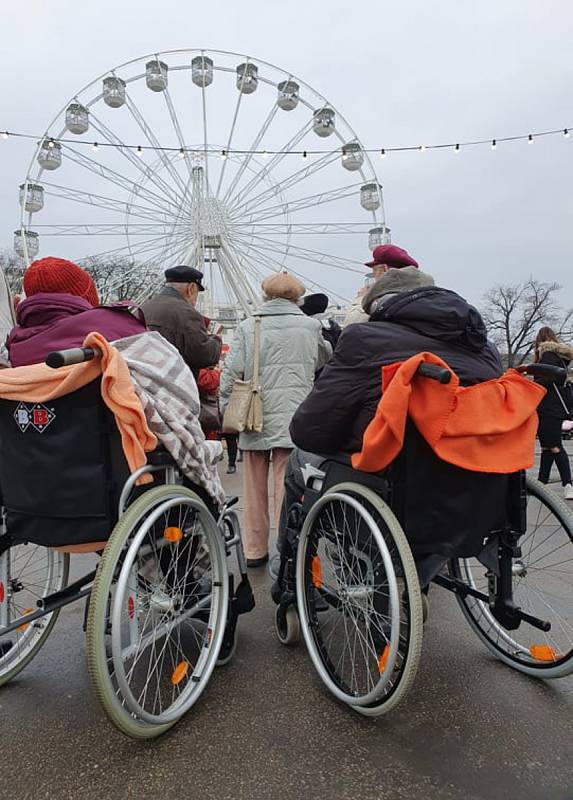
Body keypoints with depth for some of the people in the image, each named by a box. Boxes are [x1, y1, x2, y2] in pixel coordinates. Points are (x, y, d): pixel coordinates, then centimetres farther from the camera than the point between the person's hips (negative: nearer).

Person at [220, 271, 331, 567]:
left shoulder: (247, 327, 1)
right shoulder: (311, 326, 3)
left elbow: (230, 374, -2)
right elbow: (325, 359, 22)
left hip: (254, 419, 1)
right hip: (294, 420, -1)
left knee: (255, 488, 13)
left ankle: (255, 551, 24)